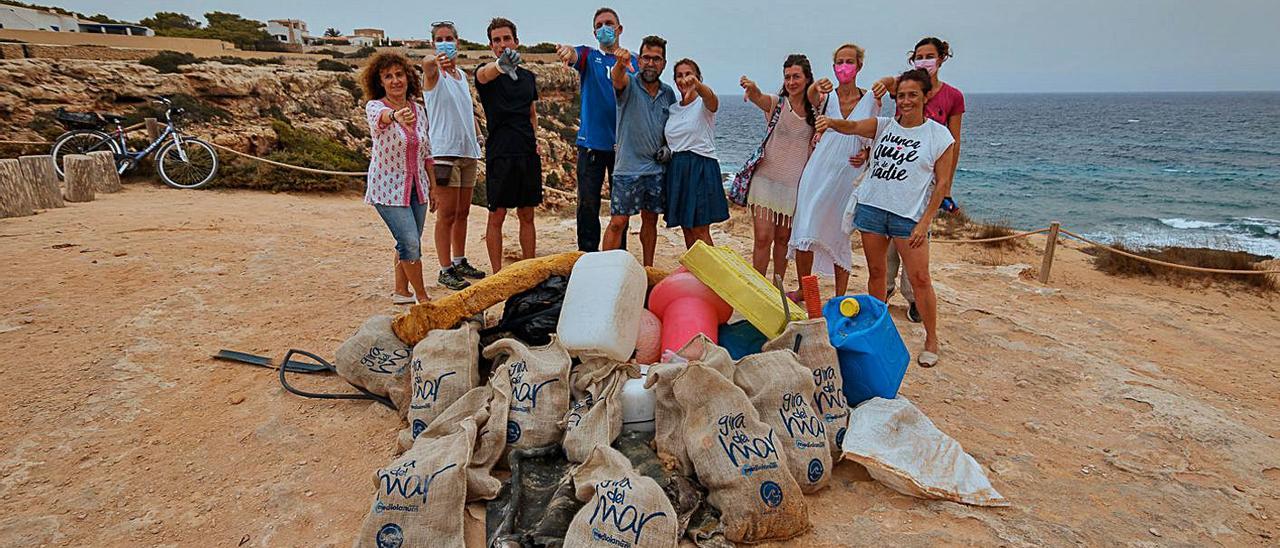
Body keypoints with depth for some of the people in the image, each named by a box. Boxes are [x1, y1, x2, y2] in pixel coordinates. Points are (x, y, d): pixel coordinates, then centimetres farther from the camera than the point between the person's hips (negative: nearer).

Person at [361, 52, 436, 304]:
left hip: (416, 187, 6)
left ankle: (401, 291, 31)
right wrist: (396, 116, -63)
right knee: (411, 243, -13)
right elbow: (380, 117, -40)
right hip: (388, 188, -5)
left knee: (409, 243, 13)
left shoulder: (419, 110, 3)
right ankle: (423, 298, 2)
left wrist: (434, 185, 11)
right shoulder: (375, 106, -13)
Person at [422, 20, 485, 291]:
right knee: (447, 215, -5)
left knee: (462, 213, 13)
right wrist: (436, 61, -54)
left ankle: (460, 262, 24)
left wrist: (475, 142, 13)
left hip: (468, 151, 7)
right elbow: (427, 64, -31)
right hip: (444, 152, -7)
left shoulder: (462, 73, 16)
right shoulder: (433, 71, -5)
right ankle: (445, 270, 1)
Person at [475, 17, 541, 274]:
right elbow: (485, 74, -29)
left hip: (528, 154, 5)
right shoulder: (486, 74, -2)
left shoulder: (529, 77, 14)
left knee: (527, 216, 10)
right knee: (497, 216, 1)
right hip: (499, 154, -5)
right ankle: (497, 275, 9)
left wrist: (533, 139, 9)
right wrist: (500, 66, -52)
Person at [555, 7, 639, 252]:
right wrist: (566, 50, -42)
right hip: (592, 142, -2)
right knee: (588, 204, -1)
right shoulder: (589, 56, 5)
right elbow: (574, 55, -18)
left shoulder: (633, 61, 12)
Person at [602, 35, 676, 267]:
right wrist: (620, 63, -53)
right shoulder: (629, 84, -6)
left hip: (657, 168, 5)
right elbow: (617, 77, -30)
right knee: (617, 223, -5)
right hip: (628, 168, -5)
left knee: (650, 220, 14)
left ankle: (648, 269, 26)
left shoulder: (668, 93, 9)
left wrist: (668, 147, 5)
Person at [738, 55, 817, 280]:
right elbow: (758, 97, -25)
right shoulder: (776, 104, -2)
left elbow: (815, 145, 15)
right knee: (763, 237, -7)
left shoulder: (815, 110, 7)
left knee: (783, 238, 11)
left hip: (795, 183, 3)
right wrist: (752, 88, -48)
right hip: (767, 179, -3)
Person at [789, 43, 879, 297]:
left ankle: (840, 298, 17)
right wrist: (816, 86, -45)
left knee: (841, 236, 6)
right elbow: (811, 96, -22)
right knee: (806, 231, -4)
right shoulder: (826, 96, 2)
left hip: (850, 175, 0)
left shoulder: (871, 99, 4)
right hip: (820, 171, 0)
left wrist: (867, 154, -8)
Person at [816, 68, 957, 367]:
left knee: (919, 278, -3)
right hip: (871, 207, 3)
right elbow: (852, 127, -11)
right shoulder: (882, 126, 8)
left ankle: (931, 341, 12)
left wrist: (925, 222, -9)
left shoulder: (939, 135, 0)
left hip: (909, 215, -3)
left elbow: (942, 184, -2)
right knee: (876, 272, 11)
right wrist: (830, 122, -35)